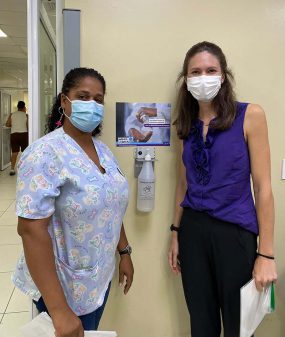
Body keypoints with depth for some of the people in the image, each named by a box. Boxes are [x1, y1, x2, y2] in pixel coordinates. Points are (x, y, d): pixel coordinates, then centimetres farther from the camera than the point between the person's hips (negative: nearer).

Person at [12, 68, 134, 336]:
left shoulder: (103, 150, 3)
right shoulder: (45, 153, -22)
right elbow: (31, 229, -27)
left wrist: (124, 252, 13)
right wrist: (59, 310, -28)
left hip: (99, 279, 7)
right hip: (65, 287, -7)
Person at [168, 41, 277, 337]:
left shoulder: (249, 115, -8)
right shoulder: (187, 126, 6)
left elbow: (263, 187, -9)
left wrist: (266, 254, -10)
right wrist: (175, 234, 13)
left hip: (235, 232, -4)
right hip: (193, 230, 4)